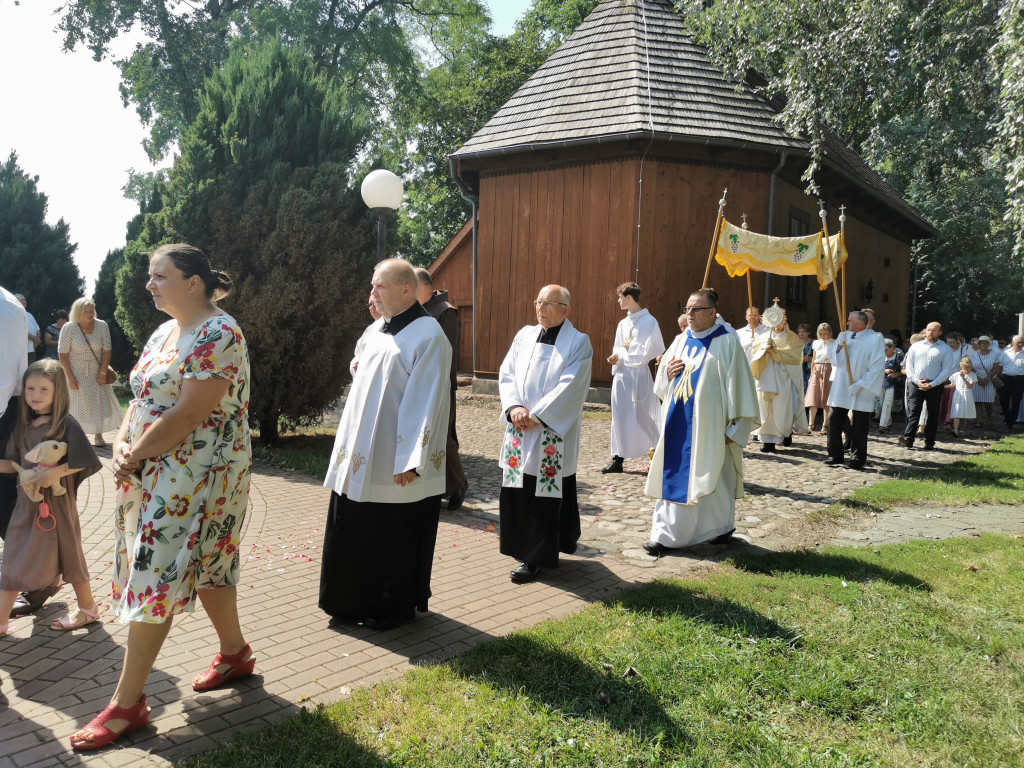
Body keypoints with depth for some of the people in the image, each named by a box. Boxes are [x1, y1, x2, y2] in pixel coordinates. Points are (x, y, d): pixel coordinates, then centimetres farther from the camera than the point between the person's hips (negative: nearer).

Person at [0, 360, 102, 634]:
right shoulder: (24, 425, 8)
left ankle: (88, 608, 23)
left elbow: (86, 462, -16)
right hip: (27, 501, 6)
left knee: (65, 553, 6)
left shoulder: (66, 424, -11)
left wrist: (54, 473, -23)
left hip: (56, 501, -6)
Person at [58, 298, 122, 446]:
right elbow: (62, 354, -11)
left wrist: (103, 373, -10)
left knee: (100, 402, 3)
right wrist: (70, 377, -14)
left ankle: (98, 435, 13)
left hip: (96, 373, 2)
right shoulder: (68, 328, -13)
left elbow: (106, 351, -5)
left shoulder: (102, 326, -9)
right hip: (76, 373, -2)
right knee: (77, 404, 0)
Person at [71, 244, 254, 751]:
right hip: (152, 471, 9)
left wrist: (136, 456, -14)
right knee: (205, 565, 17)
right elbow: (142, 398, 13)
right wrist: (122, 444, -4)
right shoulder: (164, 332, 12)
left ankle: (127, 703, 7)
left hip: (196, 475, -9)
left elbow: (189, 414, -23)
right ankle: (235, 652, 35)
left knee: (155, 575, -4)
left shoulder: (218, 334, -18)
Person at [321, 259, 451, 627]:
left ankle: (397, 607, 23)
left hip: (395, 464, -8)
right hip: (362, 457, 8)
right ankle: (357, 601, 32)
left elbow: (425, 403, -19)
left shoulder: (428, 336, -15)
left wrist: (409, 461, -22)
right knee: (357, 534, 16)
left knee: (395, 538, 5)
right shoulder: (379, 330, 12)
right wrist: (349, 444, 16)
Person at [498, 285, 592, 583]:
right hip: (519, 430, 5)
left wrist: (535, 416, -17)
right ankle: (525, 548, 25)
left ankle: (536, 558, 11)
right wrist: (514, 407, -11)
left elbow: (569, 387, -13)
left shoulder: (578, 343, -4)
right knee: (516, 490, 8)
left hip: (553, 433, -5)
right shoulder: (524, 335, 10)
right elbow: (506, 374, 6)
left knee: (546, 495, 0)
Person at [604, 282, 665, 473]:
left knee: (641, 417, -3)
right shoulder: (623, 324, 13)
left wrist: (630, 348, -5)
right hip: (622, 373, 6)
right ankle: (618, 458, 11)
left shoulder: (649, 321, -8)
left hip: (639, 374, -6)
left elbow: (651, 350, -12)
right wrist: (616, 357, -3)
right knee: (619, 416, 6)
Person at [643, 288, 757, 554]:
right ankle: (665, 534, 11)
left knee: (710, 477, 3)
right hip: (678, 422, 5)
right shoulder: (680, 341, 11)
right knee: (673, 477, 5)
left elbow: (738, 386, -8)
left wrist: (733, 427, -12)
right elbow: (662, 387, 19)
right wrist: (667, 373, -5)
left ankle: (722, 526, 22)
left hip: (709, 424, -5)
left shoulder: (727, 343, -6)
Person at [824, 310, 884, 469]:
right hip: (840, 389, 5)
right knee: (833, 422, 2)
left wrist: (860, 384, -16)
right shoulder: (844, 336, 10)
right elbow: (833, 359, 6)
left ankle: (857, 459, 13)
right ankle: (836, 455, 14)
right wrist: (839, 345, -11)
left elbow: (877, 366, -11)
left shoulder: (873, 340, -7)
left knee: (858, 427, 1)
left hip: (861, 392, -5)